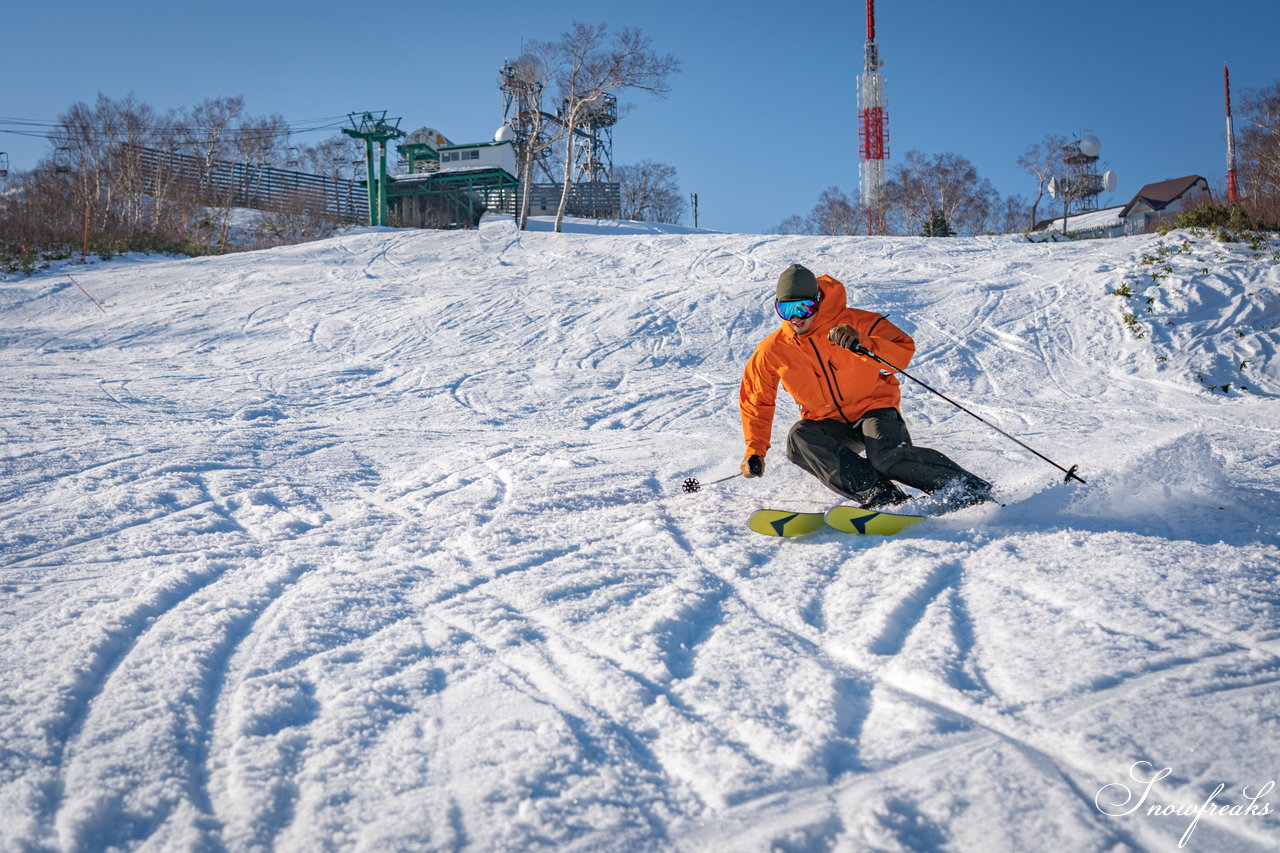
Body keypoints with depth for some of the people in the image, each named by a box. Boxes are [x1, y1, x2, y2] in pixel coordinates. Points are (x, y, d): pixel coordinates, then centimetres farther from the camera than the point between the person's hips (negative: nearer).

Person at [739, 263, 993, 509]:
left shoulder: (853, 322, -12)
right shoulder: (772, 351, -4)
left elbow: (905, 348, -18)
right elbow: (756, 401, 10)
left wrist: (862, 344, -35)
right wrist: (754, 450, 4)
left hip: (873, 408, -3)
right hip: (828, 424, 4)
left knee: (887, 456, -33)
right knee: (799, 438, -30)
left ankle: (969, 487, -16)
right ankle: (878, 493, -33)